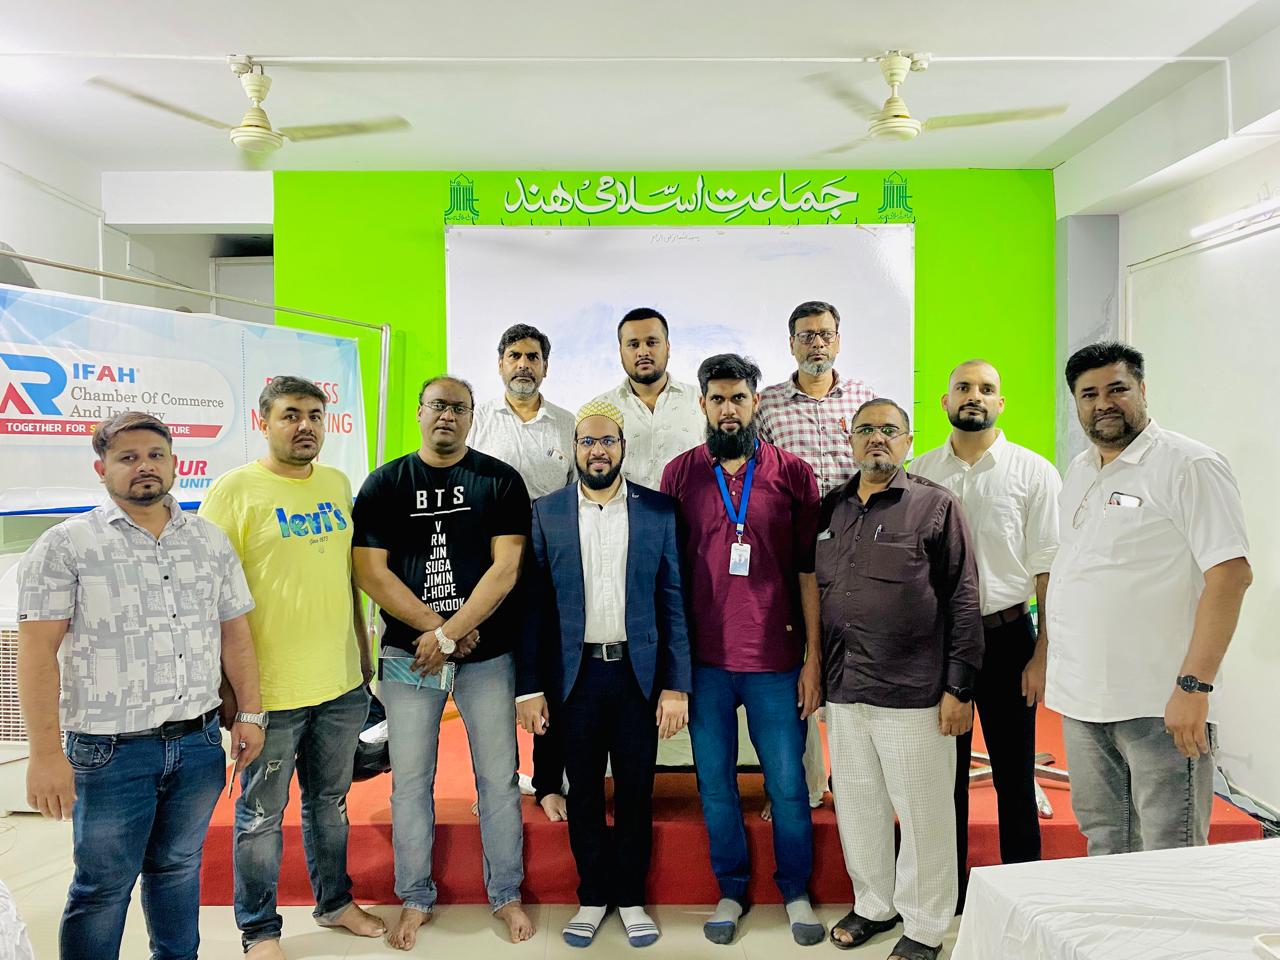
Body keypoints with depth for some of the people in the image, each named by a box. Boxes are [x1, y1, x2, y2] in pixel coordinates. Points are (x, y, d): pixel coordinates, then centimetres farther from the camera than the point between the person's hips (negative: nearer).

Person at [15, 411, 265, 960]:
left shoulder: (210, 542, 7)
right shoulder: (65, 547, -6)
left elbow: (235, 633, 11)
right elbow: (36, 651, -9)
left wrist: (249, 714, 7)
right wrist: (46, 753, -14)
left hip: (200, 743, 4)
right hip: (111, 750, -4)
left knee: (178, 867, 19)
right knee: (103, 887, 8)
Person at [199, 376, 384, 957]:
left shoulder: (338, 484, 6)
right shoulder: (235, 490, -11)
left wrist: (363, 651, 15)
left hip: (342, 684, 5)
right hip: (269, 689, -5)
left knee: (330, 800, 21)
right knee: (262, 815, 11)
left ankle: (334, 902, 40)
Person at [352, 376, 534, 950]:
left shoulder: (500, 481, 0)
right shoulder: (385, 483, 4)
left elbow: (506, 567, -8)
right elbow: (370, 571, -3)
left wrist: (450, 633, -13)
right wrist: (438, 627, -10)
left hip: (488, 653, -1)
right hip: (408, 653, 1)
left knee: (498, 778, 7)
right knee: (409, 781, 9)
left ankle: (506, 895, 26)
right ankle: (415, 899, 29)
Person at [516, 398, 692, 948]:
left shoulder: (658, 511, 0)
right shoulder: (546, 513, 0)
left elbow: (673, 602, -1)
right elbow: (534, 605, -1)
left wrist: (676, 685, -5)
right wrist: (530, 688, -4)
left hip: (639, 672, 0)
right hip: (575, 674, 0)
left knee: (636, 790, 10)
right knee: (584, 792, 12)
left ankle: (631, 898, 29)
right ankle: (593, 896, 30)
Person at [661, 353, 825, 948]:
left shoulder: (792, 473, 0)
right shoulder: (679, 474, 3)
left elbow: (809, 571, 2)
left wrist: (813, 659, -2)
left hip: (776, 659, -1)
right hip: (703, 659, 1)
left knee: (788, 785, 9)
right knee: (715, 784, 12)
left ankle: (796, 892, 31)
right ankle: (731, 890, 32)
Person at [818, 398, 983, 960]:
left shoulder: (935, 506, -4)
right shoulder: (830, 510, 9)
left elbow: (962, 601, -6)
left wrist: (959, 687, -10)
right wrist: (815, 672, 12)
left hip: (914, 693, -4)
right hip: (843, 690, 5)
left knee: (921, 812, 7)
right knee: (857, 806, 17)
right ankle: (873, 904, 37)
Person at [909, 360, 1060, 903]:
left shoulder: (1034, 472, -2)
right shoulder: (919, 473, 5)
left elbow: (1050, 571, -3)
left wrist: (1044, 653, -9)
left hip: (1006, 636, -2)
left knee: (1013, 774, 9)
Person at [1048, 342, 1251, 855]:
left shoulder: (1189, 465, -9)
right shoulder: (1078, 472, 14)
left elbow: (1230, 575, -16)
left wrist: (1194, 686, -22)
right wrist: (1051, 661, 16)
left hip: (1159, 705, -7)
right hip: (1081, 699, 7)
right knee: (1103, 847, 18)